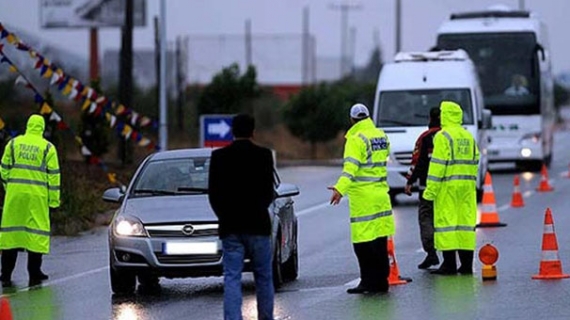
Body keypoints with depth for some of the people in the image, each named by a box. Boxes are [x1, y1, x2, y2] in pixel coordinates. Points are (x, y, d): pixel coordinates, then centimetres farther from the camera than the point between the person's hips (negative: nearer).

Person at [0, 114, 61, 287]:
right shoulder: (48, 148, 0)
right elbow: (53, 175, -1)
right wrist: (54, 200, 2)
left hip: (15, 193, 2)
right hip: (37, 195, -2)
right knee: (36, 232, 3)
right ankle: (34, 275, 2)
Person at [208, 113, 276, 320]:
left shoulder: (219, 156, 0)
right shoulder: (263, 155, -5)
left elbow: (213, 194, 2)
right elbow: (269, 192, -3)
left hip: (230, 227, 1)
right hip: (258, 225, -1)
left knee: (231, 278, -1)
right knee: (263, 277, 11)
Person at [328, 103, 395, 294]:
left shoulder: (356, 139, -12)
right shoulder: (381, 136, 11)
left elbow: (351, 167, -25)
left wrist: (341, 188, -35)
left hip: (362, 197, -8)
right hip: (381, 195, 8)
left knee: (363, 242, -5)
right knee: (380, 241, 12)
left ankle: (369, 281, -6)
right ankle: (381, 281, 15)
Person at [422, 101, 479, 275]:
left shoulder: (443, 137, -8)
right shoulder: (468, 137, 14)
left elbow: (437, 164, -13)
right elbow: (474, 162, 16)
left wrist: (431, 189, -12)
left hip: (448, 186, -7)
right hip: (467, 186, 7)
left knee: (446, 221, -4)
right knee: (465, 221, 7)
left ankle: (449, 264, -8)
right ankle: (466, 264, 8)